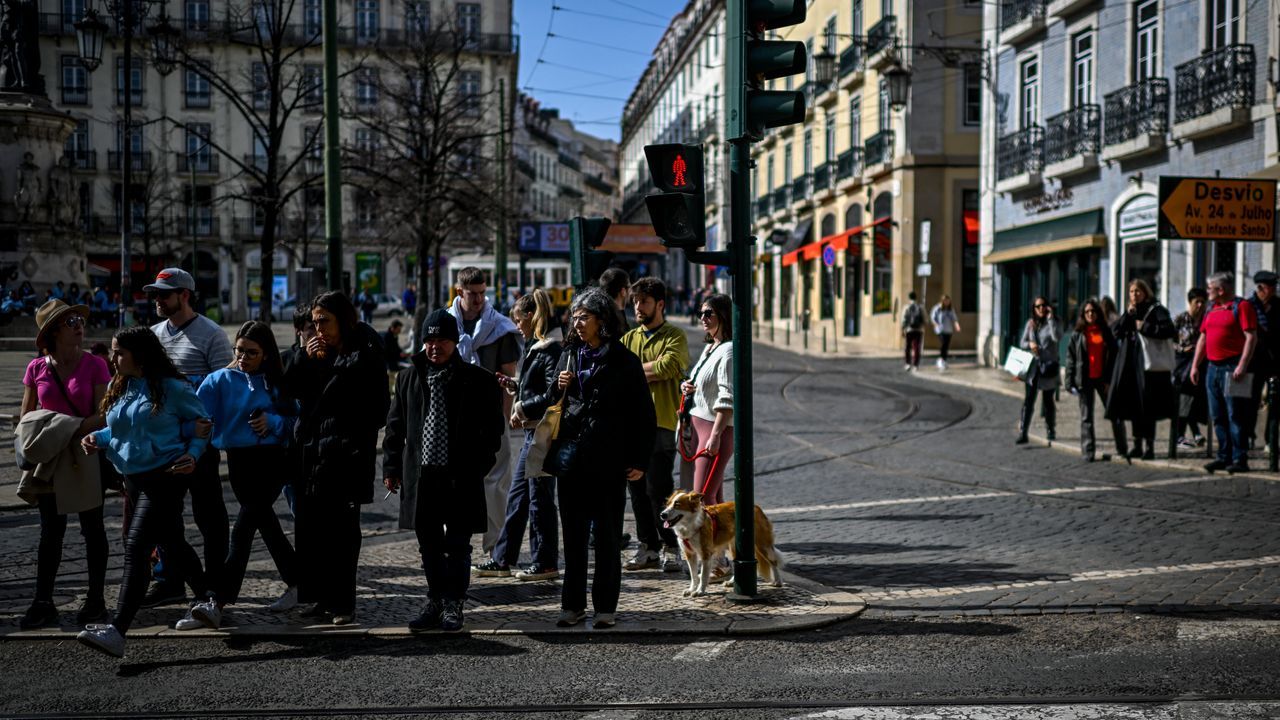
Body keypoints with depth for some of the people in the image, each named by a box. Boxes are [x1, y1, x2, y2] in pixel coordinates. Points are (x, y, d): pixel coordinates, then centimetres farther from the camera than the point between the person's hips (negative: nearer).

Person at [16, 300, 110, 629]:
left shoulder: (94, 365, -6)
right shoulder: (37, 368, 2)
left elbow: (104, 415, -10)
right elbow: (25, 417, 8)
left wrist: (69, 433, -21)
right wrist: (31, 444, -9)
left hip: (86, 454, -2)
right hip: (49, 459, 2)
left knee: (92, 527, 6)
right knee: (50, 530, 6)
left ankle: (95, 599, 13)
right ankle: (43, 602, 10)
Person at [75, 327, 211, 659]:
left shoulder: (171, 388, -11)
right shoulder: (118, 388, 10)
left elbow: (202, 422, -2)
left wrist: (192, 454, -15)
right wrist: (98, 437, 0)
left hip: (165, 476, -8)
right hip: (135, 478, 8)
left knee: (136, 546, -17)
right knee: (171, 544, 19)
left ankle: (118, 631, -23)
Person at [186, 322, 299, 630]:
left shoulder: (279, 382, -1)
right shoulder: (220, 380, 1)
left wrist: (272, 422, -15)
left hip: (272, 460, -4)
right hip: (239, 461, 4)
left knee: (243, 530, -13)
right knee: (265, 523, 16)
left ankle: (217, 604, -19)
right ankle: (294, 583, 34)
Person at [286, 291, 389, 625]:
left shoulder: (364, 356, -6)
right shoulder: (318, 353, 14)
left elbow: (376, 411, -10)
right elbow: (290, 390, 13)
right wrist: (305, 360, -1)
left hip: (344, 456, -7)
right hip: (310, 452, 7)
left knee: (341, 529, -3)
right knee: (310, 526, 7)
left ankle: (343, 602, 3)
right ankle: (322, 597, 15)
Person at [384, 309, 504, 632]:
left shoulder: (478, 380, -2)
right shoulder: (409, 377, 9)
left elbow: (493, 428, 1)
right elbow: (395, 425, 12)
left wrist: (478, 465, -7)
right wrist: (392, 467, 7)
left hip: (461, 477, -3)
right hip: (420, 475, 3)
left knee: (457, 545, 3)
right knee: (429, 546, 11)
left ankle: (453, 604, 13)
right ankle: (434, 602, 21)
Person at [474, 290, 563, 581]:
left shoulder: (552, 350, -16)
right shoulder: (535, 347, 16)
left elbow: (554, 395, -22)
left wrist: (522, 408, -12)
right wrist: (515, 386, 10)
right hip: (532, 430, 10)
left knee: (540, 497, -2)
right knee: (517, 495, 13)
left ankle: (546, 563, 7)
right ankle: (503, 560, 19)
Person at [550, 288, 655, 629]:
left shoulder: (624, 362, -2)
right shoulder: (569, 356, 11)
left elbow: (644, 414, -2)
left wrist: (639, 460, -7)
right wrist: (559, 388, -2)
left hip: (608, 461, -4)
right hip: (572, 457, 4)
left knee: (607, 536, 3)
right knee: (573, 535, 7)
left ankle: (605, 606, 10)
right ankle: (573, 604, 14)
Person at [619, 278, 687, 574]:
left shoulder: (674, 336, 0)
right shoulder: (629, 338, 17)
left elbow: (667, 367, -17)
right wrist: (650, 369, -11)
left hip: (661, 423, -6)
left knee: (659, 489, -7)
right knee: (638, 490, 8)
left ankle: (670, 547, 3)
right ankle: (648, 547, 17)